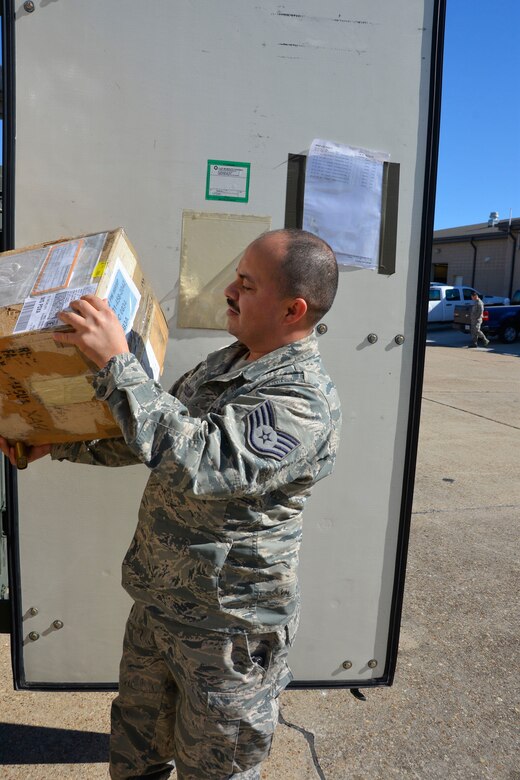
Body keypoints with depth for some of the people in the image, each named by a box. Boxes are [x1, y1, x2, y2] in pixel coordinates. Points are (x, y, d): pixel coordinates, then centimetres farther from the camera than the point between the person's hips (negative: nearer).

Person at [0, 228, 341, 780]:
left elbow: (199, 462, -37)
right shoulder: (223, 363, 5)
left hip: (227, 629, -8)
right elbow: (142, 437, 14)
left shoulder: (303, 401, -24)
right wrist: (53, 444, 10)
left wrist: (116, 362, -33)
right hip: (155, 604, 8)